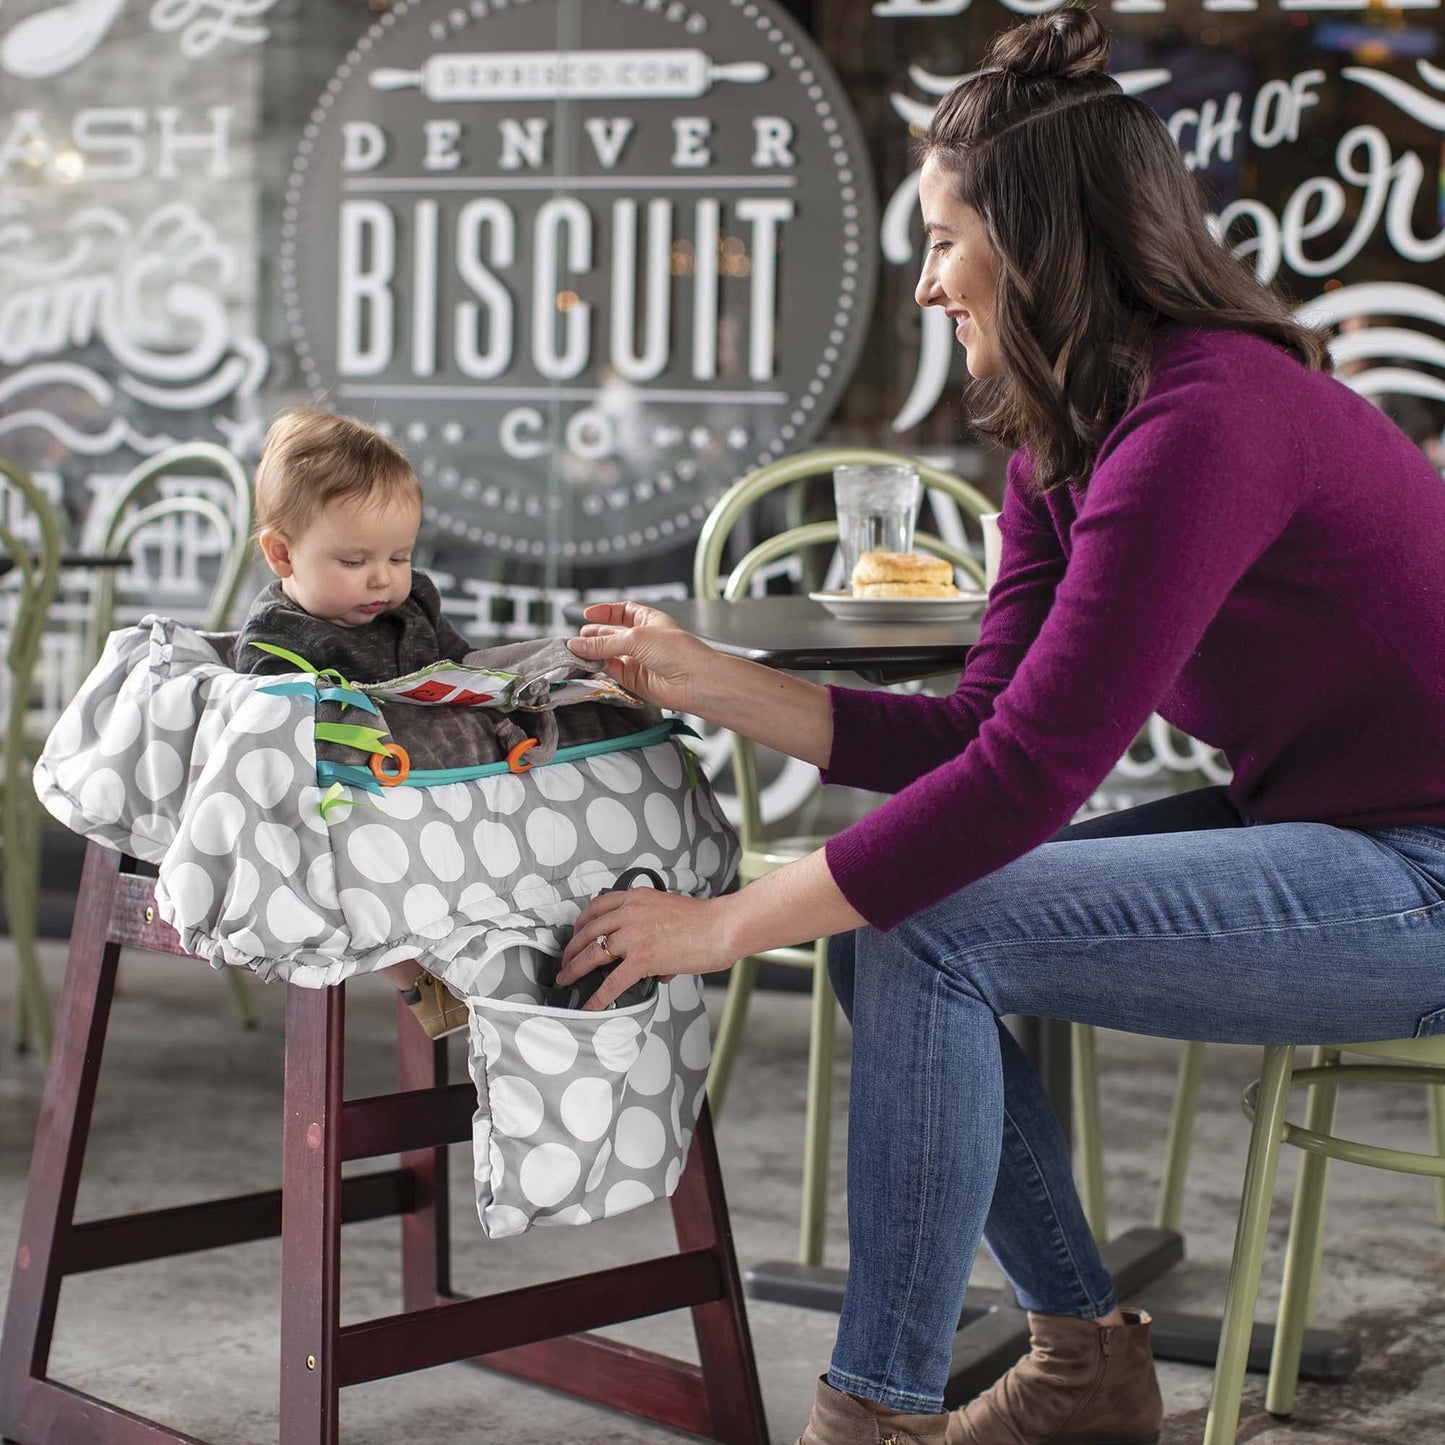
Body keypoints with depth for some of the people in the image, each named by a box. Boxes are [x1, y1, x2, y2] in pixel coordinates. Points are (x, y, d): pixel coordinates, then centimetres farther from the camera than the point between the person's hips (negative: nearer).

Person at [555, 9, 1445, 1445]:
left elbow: (1027, 774, -27)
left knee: (927, 936, -19)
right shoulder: (1061, 445, 7)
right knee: (884, 916, 4)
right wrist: (700, 678, 1)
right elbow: (977, 729, 6)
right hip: (1303, 829, 10)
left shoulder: (1207, 422, -24)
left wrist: (721, 925, -20)